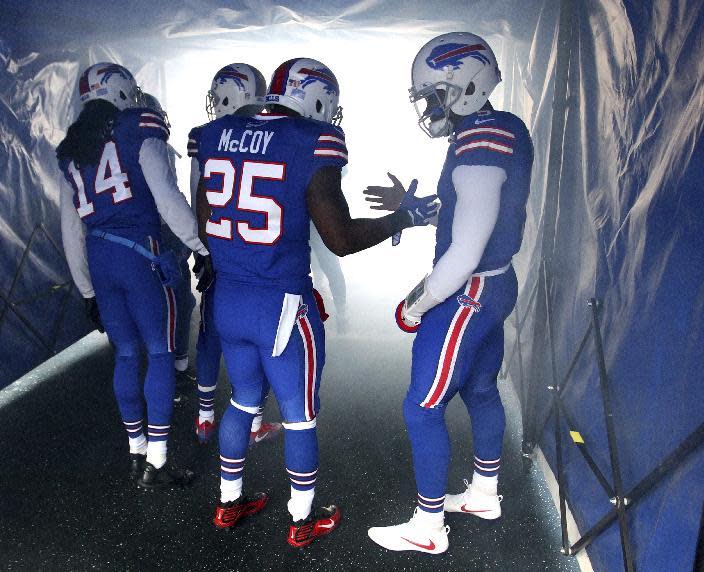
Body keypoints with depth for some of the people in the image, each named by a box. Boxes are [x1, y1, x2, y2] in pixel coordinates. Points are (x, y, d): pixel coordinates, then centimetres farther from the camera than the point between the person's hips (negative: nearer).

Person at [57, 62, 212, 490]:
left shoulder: (72, 150, 19)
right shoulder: (141, 131, 0)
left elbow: (71, 232, 19)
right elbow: (168, 199, -14)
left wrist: (88, 290, 25)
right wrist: (204, 246, -9)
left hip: (97, 258, 6)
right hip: (140, 252, -6)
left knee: (127, 355, 15)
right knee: (160, 354, 1)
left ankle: (137, 452, 25)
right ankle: (156, 463, 6)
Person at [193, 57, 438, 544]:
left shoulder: (217, 135, 5)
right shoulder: (312, 144, -14)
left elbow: (204, 227, 11)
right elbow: (341, 239, -14)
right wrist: (405, 217, 0)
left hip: (227, 299, 7)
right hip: (282, 306, -6)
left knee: (243, 400, 25)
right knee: (300, 417, 13)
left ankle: (229, 503, 42)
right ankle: (303, 522, 33)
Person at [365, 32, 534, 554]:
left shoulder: (478, 148, -25)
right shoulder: (507, 130, 4)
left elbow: (464, 253, -27)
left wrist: (415, 307, -14)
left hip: (466, 296, -10)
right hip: (497, 286, 10)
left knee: (423, 410, 2)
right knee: (480, 391, 23)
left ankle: (428, 529, 19)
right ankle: (485, 495, 43)